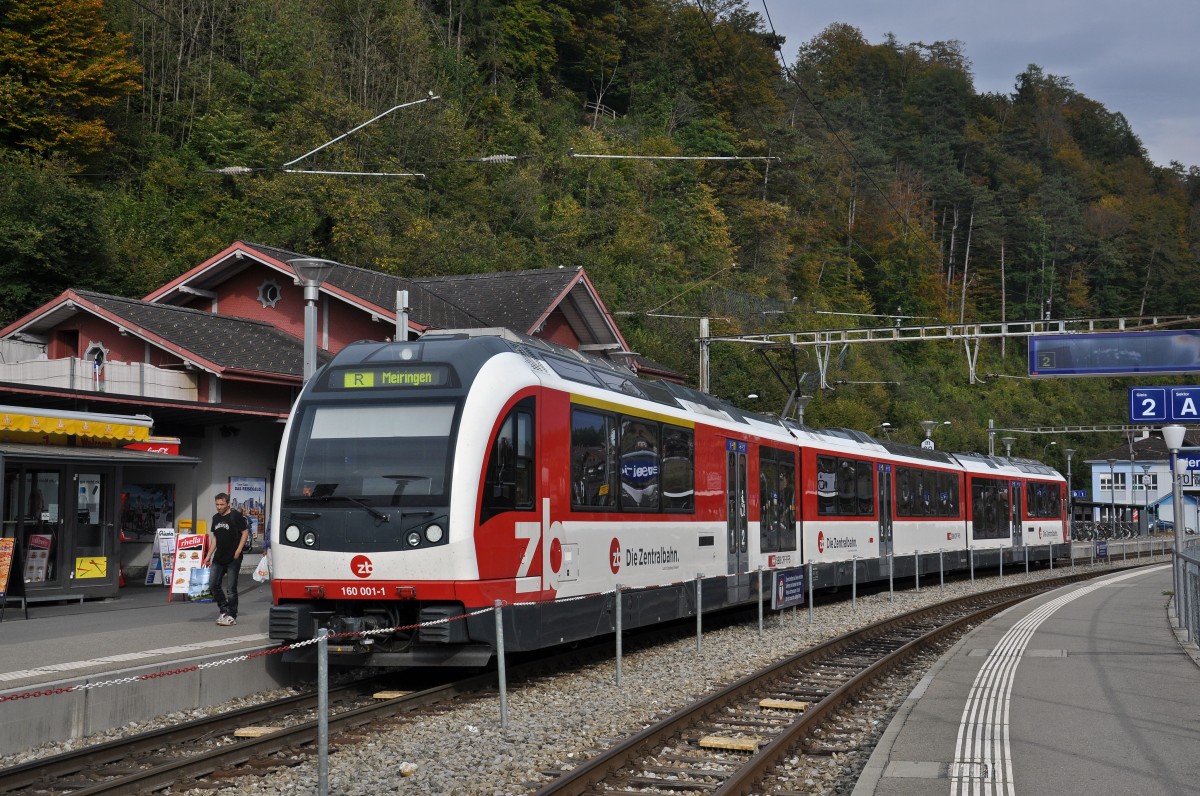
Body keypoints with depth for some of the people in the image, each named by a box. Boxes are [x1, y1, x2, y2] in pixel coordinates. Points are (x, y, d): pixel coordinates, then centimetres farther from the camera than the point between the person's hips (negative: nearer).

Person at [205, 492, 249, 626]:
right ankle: (224, 610, 19)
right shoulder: (216, 518, 13)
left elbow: (245, 532, -9)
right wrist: (209, 555, 15)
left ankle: (231, 616, 6)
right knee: (213, 585, 4)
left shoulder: (236, 516, -7)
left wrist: (238, 551, -16)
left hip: (233, 558, -7)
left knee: (232, 587, -2)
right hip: (218, 558, 7)